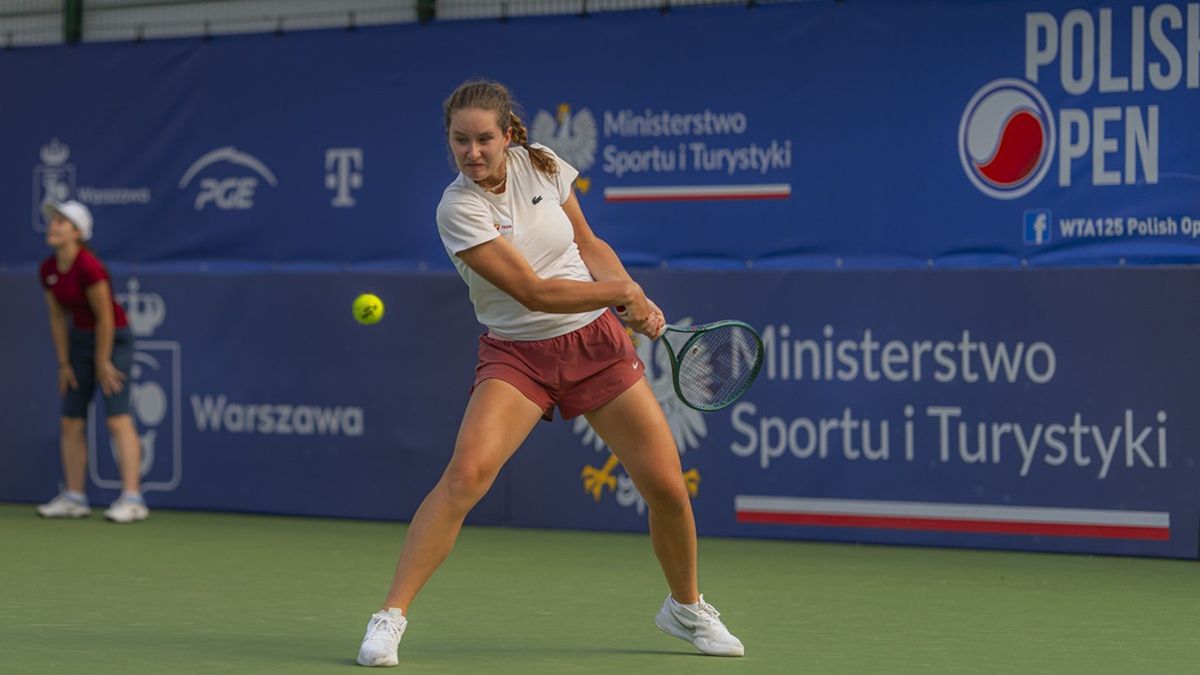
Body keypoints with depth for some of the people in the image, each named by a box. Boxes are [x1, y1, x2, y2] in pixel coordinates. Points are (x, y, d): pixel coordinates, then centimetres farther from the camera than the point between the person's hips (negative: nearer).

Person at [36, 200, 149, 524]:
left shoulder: (88, 267, -23)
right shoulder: (48, 270, 0)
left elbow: (105, 317, -19)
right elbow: (58, 318, 8)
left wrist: (102, 362, -14)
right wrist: (64, 363, 6)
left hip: (113, 339, -8)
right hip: (80, 338, 8)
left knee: (117, 419, -13)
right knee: (71, 422, 6)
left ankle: (132, 498, -16)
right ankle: (74, 497, 12)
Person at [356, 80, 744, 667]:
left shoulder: (540, 165, -4)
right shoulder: (458, 210, -18)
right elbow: (534, 291, -21)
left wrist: (636, 301, -4)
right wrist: (622, 291, -15)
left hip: (596, 341, 4)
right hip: (517, 355, -4)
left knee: (667, 487, 1)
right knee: (466, 472, -27)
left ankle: (686, 608, 28)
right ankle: (390, 617, -20)